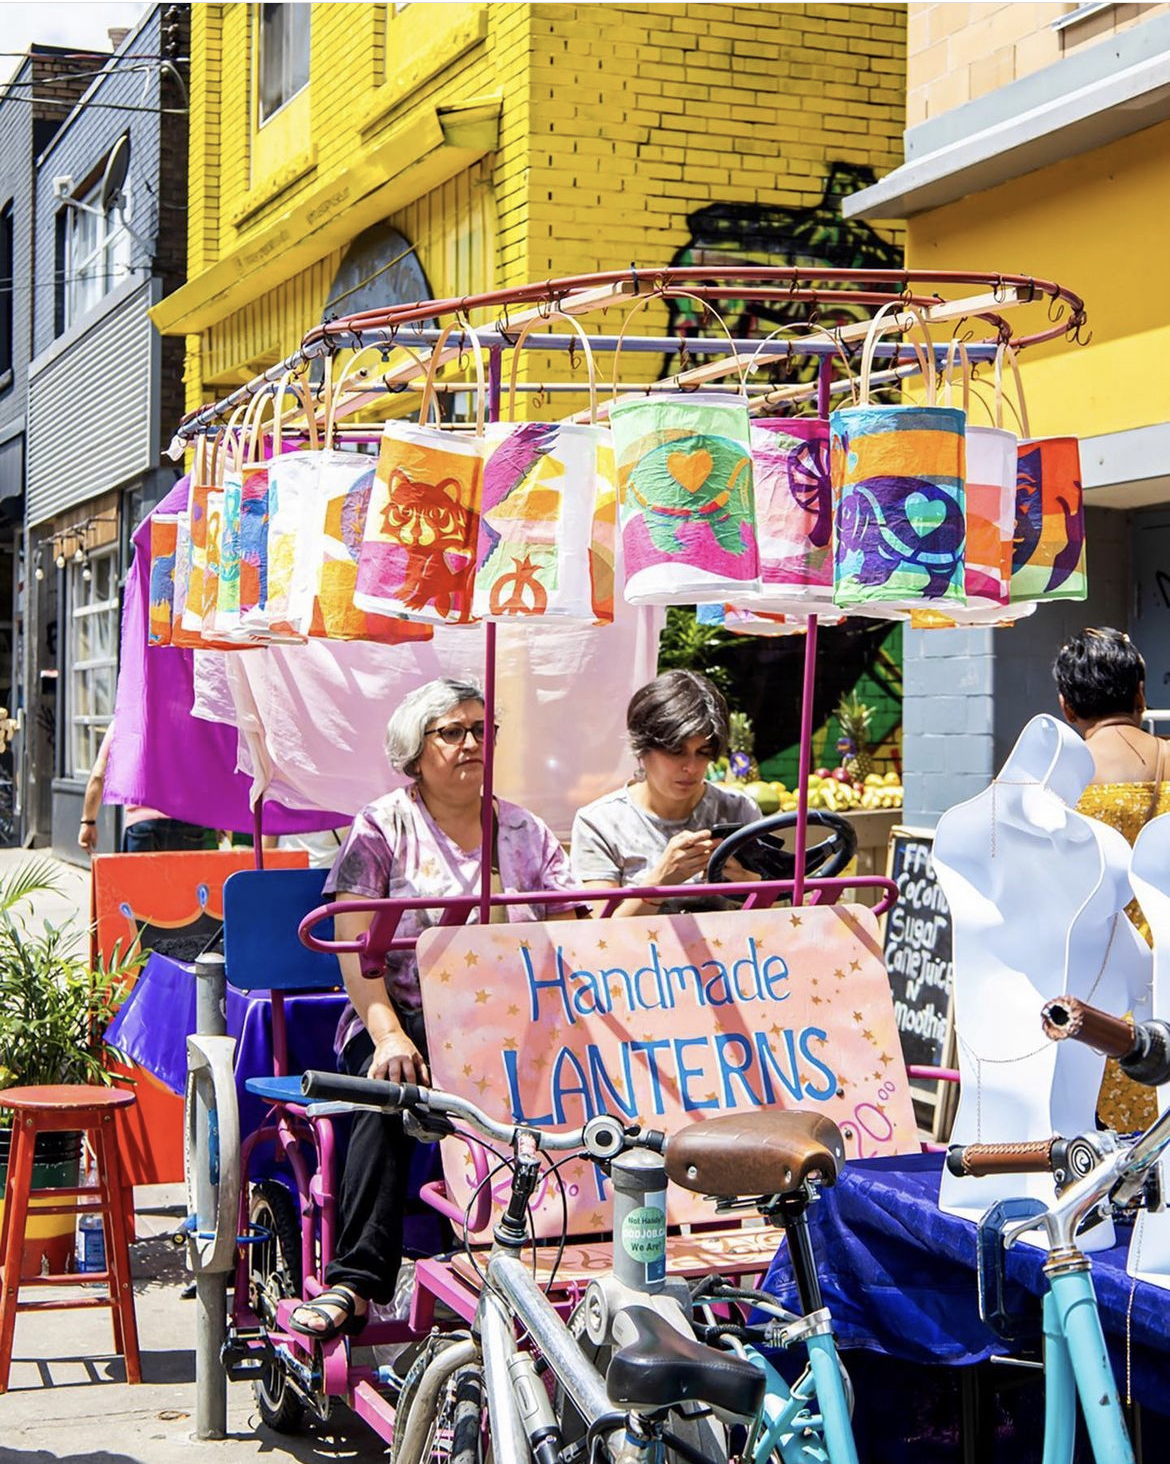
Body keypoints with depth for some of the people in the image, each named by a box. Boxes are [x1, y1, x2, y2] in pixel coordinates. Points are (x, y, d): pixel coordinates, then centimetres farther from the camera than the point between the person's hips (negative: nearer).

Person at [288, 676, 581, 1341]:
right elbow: (356, 949, -3)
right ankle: (356, 1280, -36)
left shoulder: (527, 833, 18)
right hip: (407, 1019, -2)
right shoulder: (382, 827, 9)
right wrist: (389, 1036, -20)